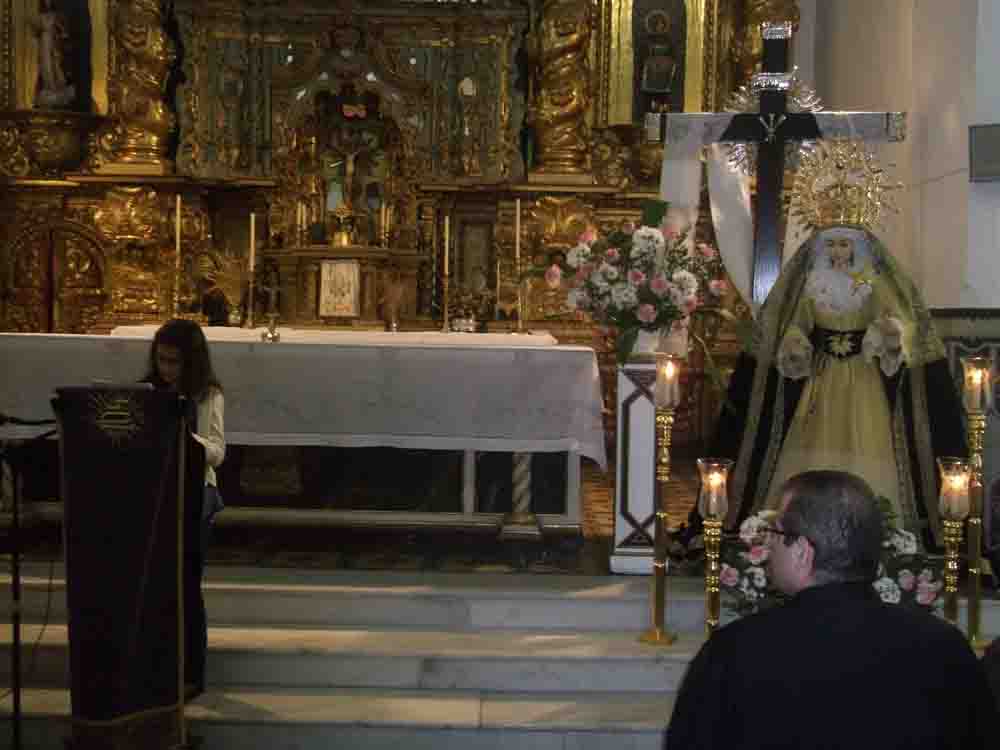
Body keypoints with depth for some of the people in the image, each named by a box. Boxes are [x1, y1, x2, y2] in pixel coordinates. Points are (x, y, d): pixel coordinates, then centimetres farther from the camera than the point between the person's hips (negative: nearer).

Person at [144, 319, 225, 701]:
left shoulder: (208, 396, -9)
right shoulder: (151, 391, 7)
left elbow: (216, 453, -18)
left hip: (193, 498, -5)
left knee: (186, 587, 0)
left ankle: (191, 676, 10)